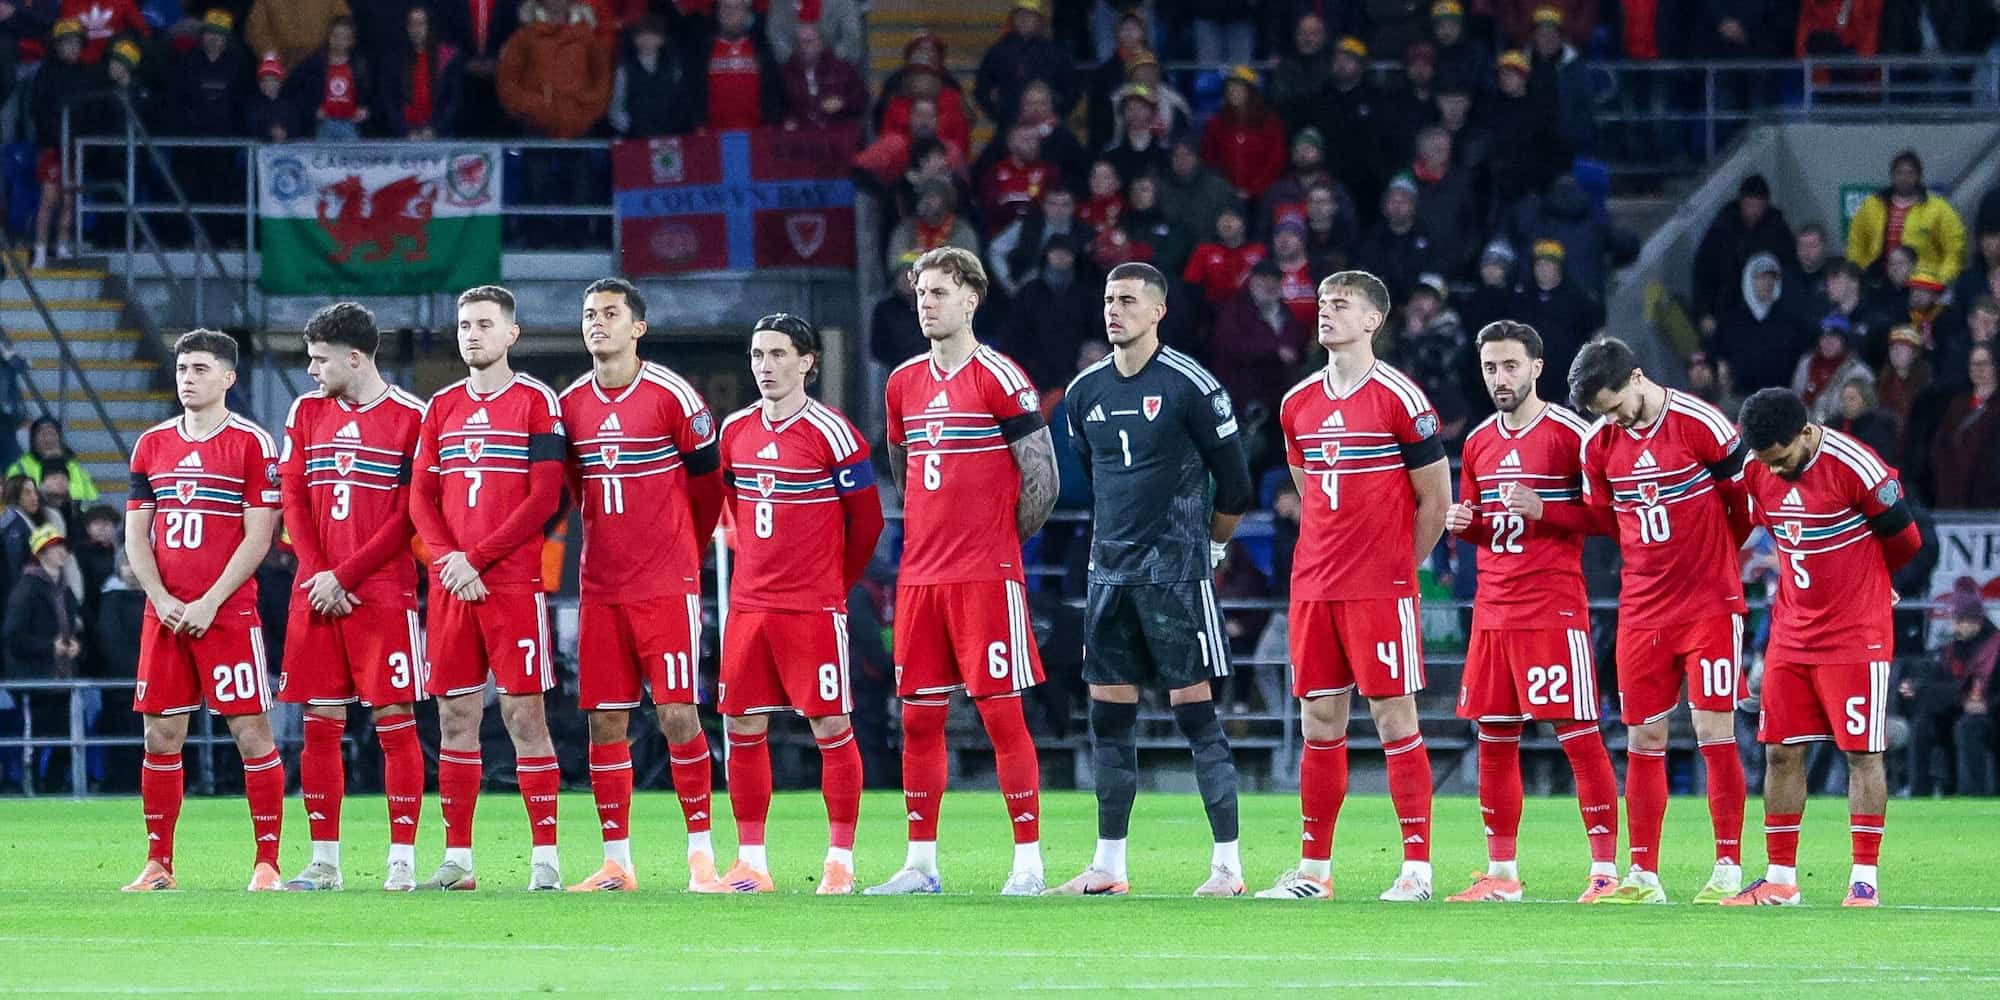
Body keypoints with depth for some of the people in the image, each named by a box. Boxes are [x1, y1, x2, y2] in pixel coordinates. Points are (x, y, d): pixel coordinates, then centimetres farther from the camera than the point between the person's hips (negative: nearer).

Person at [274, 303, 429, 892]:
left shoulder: (410, 417, -3)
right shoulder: (307, 413, 13)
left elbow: (408, 515, -7)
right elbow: (294, 501, 10)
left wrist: (345, 576, -11)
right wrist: (318, 573, -4)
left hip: (383, 591, -5)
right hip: (316, 593, 5)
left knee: (395, 722, -5)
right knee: (320, 725, 4)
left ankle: (402, 860, -3)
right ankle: (323, 862, 9)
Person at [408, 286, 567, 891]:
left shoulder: (536, 402, -1)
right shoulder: (442, 407, 14)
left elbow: (544, 499, -8)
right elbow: (421, 497, 11)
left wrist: (477, 557, -12)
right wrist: (449, 557, -7)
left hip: (513, 583, -5)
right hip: (450, 584, 5)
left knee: (524, 714, -6)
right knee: (455, 716, 5)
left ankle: (545, 858, -5)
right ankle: (457, 859, 8)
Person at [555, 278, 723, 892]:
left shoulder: (672, 396, -6)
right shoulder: (571, 404, 8)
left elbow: (707, 485, 4)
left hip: (667, 585, -5)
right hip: (601, 586, 5)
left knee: (677, 713, -8)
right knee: (605, 721, 3)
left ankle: (701, 852, -2)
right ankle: (616, 861, 8)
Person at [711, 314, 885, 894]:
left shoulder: (830, 433, -9)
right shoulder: (736, 430, 9)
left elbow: (867, 520, -2)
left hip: (815, 606, -6)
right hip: (749, 602, 6)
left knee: (830, 727, -3)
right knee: (743, 727, 5)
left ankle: (840, 859, 4)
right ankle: (751, 862, 11)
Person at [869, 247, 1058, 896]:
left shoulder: (999, 378, -6)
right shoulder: (904, 384, 13)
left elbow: (1042, 478, -5)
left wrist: (999, 541, 3)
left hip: (987, 576, -6)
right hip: (919, 574, 6)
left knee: (1002, 714, -6)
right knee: (919, 719, 6)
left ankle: (1028, 862, -3)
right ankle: (921, 863, 11)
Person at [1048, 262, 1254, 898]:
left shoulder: (1189, 385, -8)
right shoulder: (1085, 391, 9)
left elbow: (1233, 482, 0)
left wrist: (1208, 545, 11)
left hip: (1176, 575, -6)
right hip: (1110, 574, 6)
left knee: (1196, 711, -7)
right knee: (1109, 717, 7)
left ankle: (1228, 864, -5)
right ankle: (1108, 865, 12)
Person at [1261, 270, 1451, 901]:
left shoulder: (1400, 399, -7)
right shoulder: (1298, 404, 11)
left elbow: (1435, 501, -2)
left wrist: (1396, 566, 3)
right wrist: (1329, 560, 14)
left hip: (1381, 589, -6)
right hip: (1313, 587, 6)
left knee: (1394, 718, -5)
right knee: (1321, 722, 7)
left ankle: (1417, 870, -3)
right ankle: (1313, 870, 11)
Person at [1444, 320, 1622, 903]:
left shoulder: (1570, 434, -6)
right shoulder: (1480, 442, 14)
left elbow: (1609, 518, -7)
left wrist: (1543, 510, -18)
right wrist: (1461, 522, 3)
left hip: (1554, 609, -7)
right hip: (1493, 609, 7)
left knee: (1578, 735, -7)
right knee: (1494, 740, 7)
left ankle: (1605, 870, -4)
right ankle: (1501, 874, 14)